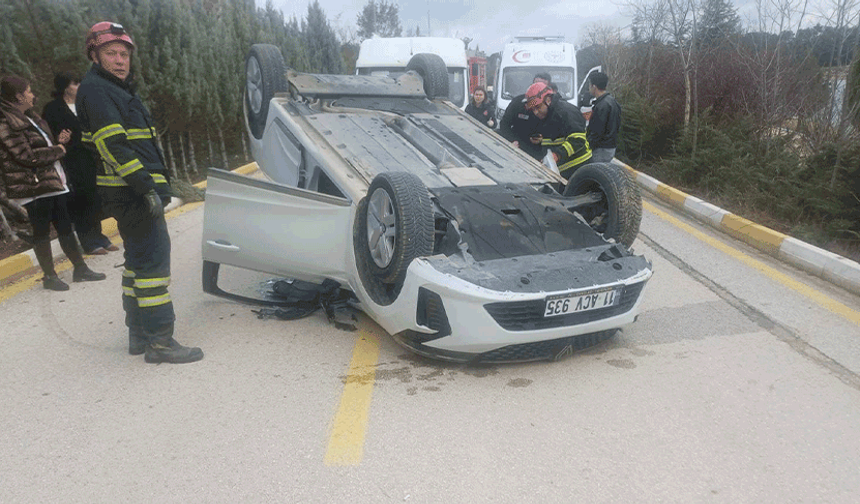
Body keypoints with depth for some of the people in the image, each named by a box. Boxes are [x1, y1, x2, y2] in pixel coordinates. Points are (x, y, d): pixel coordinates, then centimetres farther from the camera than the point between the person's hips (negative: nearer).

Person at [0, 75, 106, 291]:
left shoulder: (30, 117, 16)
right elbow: (26, 156, -19)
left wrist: (59, 141, 5)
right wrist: (58, 150, -9)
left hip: (53, 182, 9)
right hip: (34, 186, -9)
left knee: (65, 227, 11)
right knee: (42, 232, 1)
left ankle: (80, 269, 19)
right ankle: (49, 276, 11)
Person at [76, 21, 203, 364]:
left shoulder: (118, 90, 23)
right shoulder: (95, 89, -9)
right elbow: (113, 145, -20)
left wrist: (155, 186, 22)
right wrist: (147, 187, -24)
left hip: (137, 192, 11)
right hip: (131, 193, -11)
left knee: (139, 260, 14)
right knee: (153, 261, -11)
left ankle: (139, 334, 23)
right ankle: (159, 342, -9)